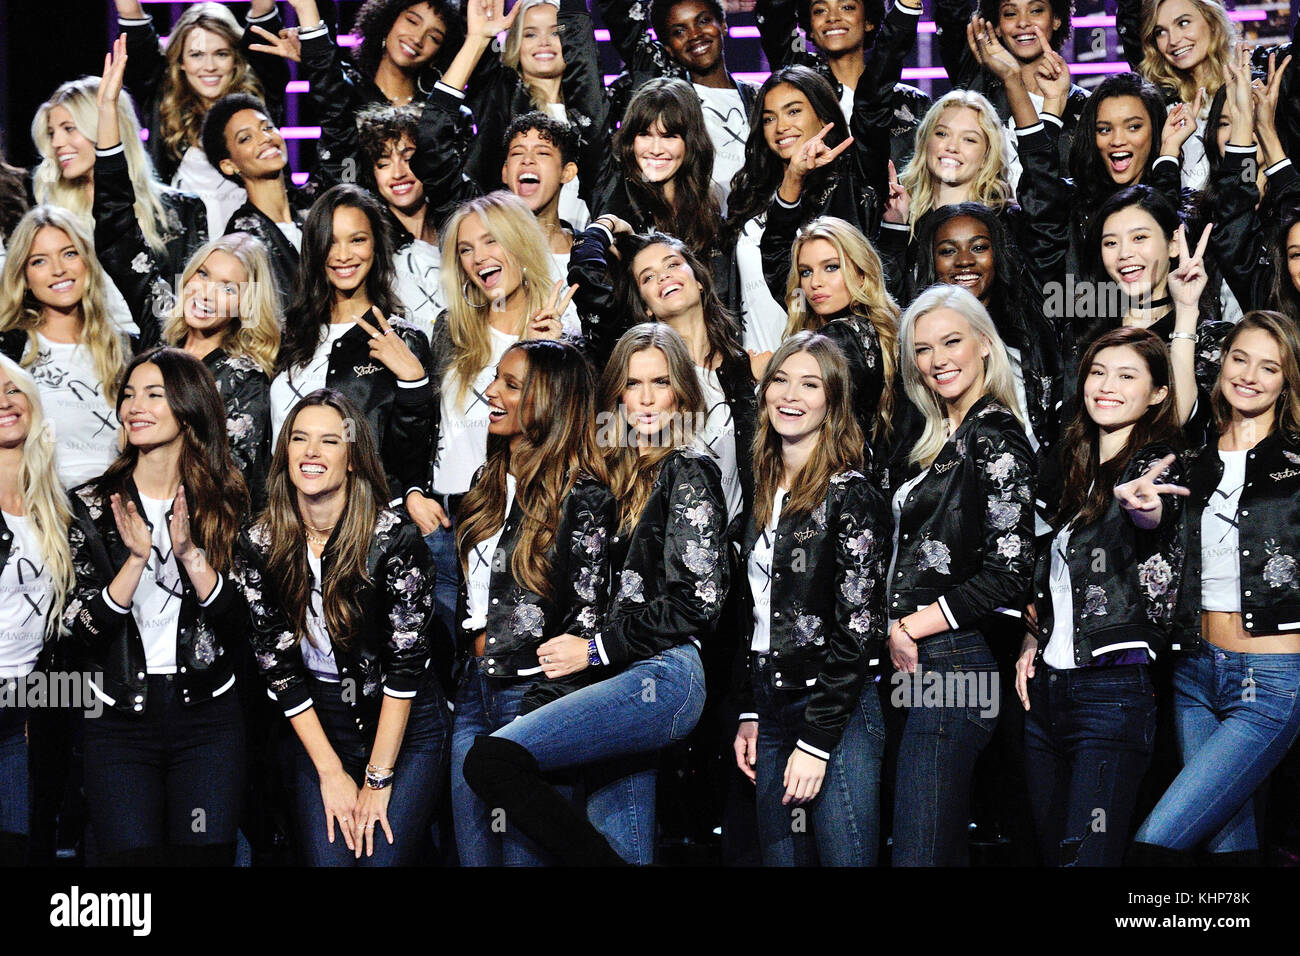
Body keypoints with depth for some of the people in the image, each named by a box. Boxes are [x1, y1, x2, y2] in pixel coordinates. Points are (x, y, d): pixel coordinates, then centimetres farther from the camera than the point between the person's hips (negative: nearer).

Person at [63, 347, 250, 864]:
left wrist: (191, 554, -17)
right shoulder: (90, 506, 0)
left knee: (206, 856, 0)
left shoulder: (226, 504, 3)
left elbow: (242, 623, -4)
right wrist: (136, 559, -20)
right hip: (119, 719, -1)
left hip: (207, 713, 1)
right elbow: (79, 632, -7)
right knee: (132, 857, -4)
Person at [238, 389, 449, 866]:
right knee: (326, 859, -10)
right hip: (318, 724, 2)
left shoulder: (395, 537, -15)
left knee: (382, 858, -14)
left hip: (406, 724, -2)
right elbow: (278, 665, -4)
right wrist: (331, 772, -8)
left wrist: (378, 779, -14)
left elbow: (406, 663, -14)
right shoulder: (259, 545, -6)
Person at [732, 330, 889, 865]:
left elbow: (859, 628, -13)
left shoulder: (850, 496, -8)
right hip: (771, 707, 7)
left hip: (836, 709, -7)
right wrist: (749, 714, 11)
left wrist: (816, 740, -15)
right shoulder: (765, 494, 14)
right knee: (781, 857, 9)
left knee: (843, 858, -5)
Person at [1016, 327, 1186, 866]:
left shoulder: (1156, 464, -6)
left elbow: (1159, 517, -32)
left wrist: (1143, 507, -55)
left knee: (1087, 858, -12)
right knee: (1051, 851, 14)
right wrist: (1033, 639, 11)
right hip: (1044, 687, 8)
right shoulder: (1079, 468, 15)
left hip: (1113, 691, -7)